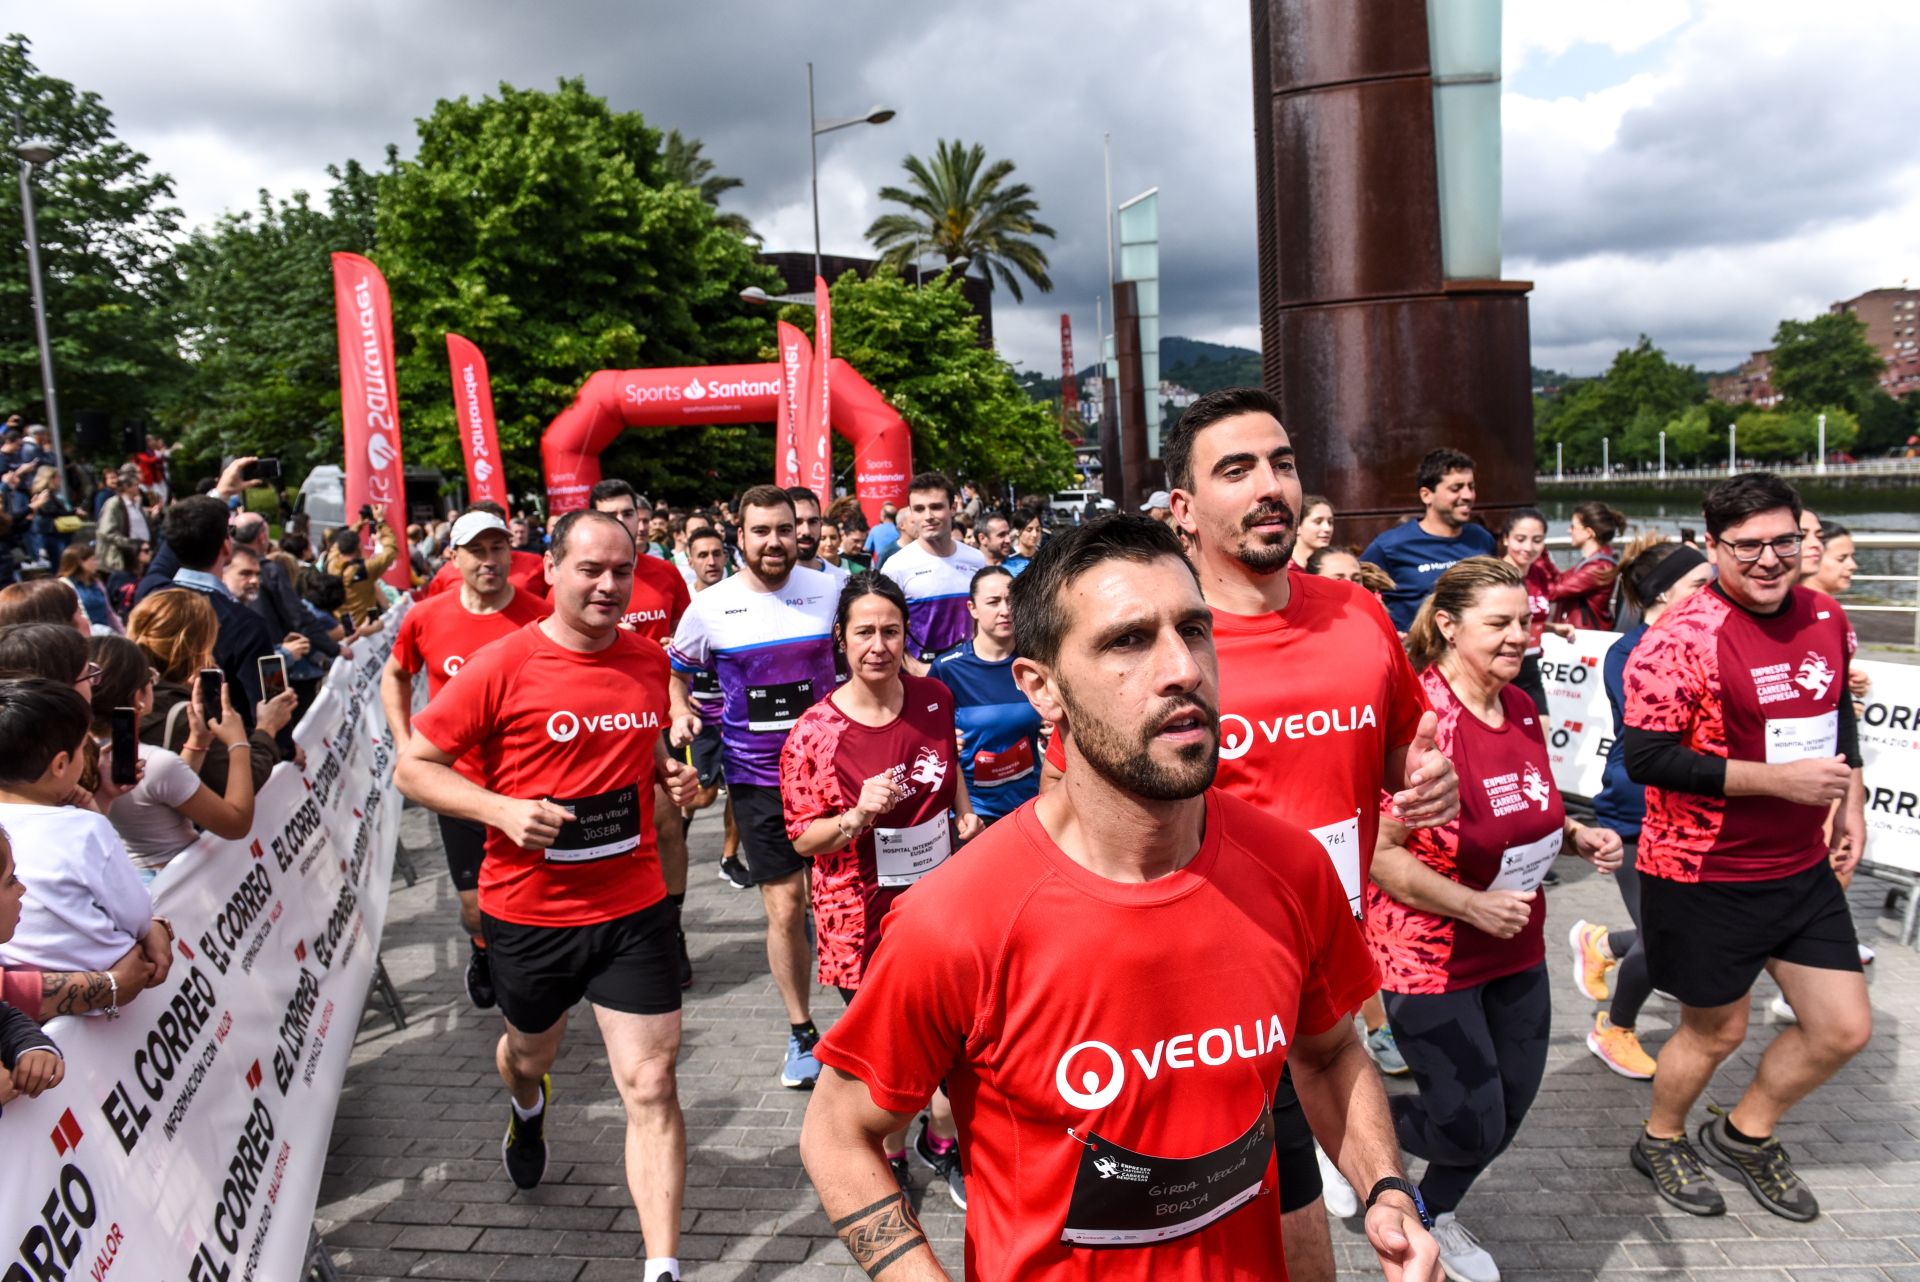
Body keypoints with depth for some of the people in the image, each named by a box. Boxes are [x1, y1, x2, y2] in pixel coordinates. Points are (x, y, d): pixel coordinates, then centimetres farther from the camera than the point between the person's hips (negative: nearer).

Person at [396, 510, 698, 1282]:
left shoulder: (650, 662, -1)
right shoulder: (501, 667, -14)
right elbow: (413, 767, -9)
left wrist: (670, 772, -3)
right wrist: (502, 809, -23)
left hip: (631, 907, 1)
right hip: (527, 911, -1)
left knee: (650, 1086, -4)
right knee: (531, 1051, 27)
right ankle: (528, 1110, 65)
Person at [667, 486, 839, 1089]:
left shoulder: (829, 591, -3)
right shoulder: (711, 606, -4)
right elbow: (676, 668, 11)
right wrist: (680, 712, -8)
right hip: (756, 776, 0)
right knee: (785, 909, 3)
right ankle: (801, 1032, 22)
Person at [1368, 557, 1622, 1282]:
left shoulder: (1521, 710, 2)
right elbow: (1378, 853, -23)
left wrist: (1578, 836, 0)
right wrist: (1473, 905, -27)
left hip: (1517, 951, 8)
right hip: (1429, 956, -8)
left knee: (1511, 1105, 18)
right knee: (1471, 1127, -3)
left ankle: (1435, 1214, 45)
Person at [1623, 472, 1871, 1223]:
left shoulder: (1827, 618, 2)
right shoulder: (1683, 639, -21)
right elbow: (1645, 758, -25)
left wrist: (1852, 802, 9)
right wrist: (1778, 778, -25)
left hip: (1803, 867, 7)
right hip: (1702, 877, -7)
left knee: (1845, 1027, 11)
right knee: (1717, 1030, 10)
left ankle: (1744, 1134, 37)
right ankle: (1660, 1142, 39)